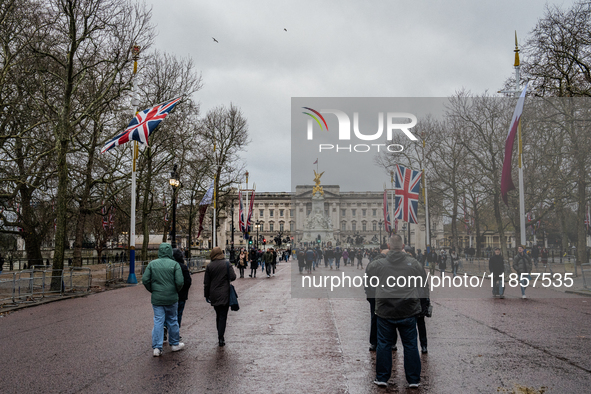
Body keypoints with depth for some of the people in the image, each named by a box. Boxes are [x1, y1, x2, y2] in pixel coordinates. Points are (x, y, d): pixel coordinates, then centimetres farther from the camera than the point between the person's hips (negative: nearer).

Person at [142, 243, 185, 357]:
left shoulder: (152, 264, -1)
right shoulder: (175, 264, -8)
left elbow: (145, 280, -4)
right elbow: (180, 282, -14)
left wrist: (152, 290, 10)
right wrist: (176, 291, 6)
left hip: (156, 298, 1)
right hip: (171, 298, -1)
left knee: (158, 321, 5)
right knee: (172, 321, 13)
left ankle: (157, 348, 2)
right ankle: (175, 344, 26)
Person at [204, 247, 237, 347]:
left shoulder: (209, 266, -1)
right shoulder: (226, 264, -6)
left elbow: (206, 283, 3)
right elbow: (233, 277, -14)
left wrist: (206, 295, 12)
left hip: (214, 295, 3)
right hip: (224, 295, -2)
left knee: (218, 315, 16)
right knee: (223, 316, -1)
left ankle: (220, 336, 19)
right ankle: (221, 338, -8)